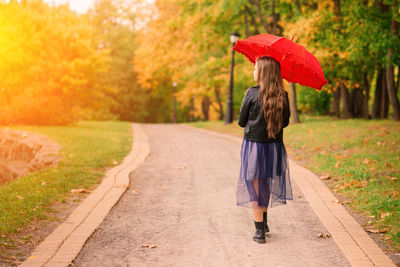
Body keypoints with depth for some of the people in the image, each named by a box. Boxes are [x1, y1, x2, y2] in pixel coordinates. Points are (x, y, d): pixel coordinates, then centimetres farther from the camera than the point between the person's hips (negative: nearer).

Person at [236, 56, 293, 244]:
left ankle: (259, 231, 5)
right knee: (266, 185, 21)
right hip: (274, 146, 4)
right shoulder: (283, 96, -2)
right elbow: (285, 122, 7)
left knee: (254, 186, 5)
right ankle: (263, 222, 33)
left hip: (253, 145, -4)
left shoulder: (251, 94, -12)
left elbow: (241, 121, -4)